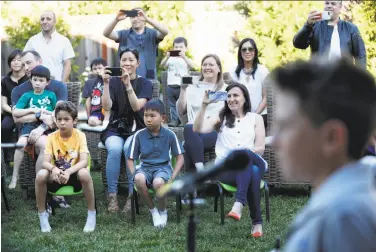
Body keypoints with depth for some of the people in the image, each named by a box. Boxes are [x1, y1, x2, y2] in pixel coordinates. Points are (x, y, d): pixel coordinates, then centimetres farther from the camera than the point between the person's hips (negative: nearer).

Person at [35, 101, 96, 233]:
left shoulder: (80, 135, -11)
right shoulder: (51, 137, -7)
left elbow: (84, 161, -22)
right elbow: (46, 162, -15)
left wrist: (68, 172, -39)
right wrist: (54, 169, -39)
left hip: (74, 174, -2)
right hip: (56, 175, 2)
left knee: (84, 173, -36)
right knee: (41, 175, -30)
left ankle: (92, 214, -19)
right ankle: (42, 215, -11)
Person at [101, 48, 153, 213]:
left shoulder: (145, 84, 5)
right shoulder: (114, 82, 7)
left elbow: (137, 106, -13)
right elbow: (106, 106, -8)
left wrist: (128, 84, -23)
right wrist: (106, 84, -19)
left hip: (137, 129, -1)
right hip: (115, 129, 1)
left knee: (130, 148, -35)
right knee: (114, 149, -34)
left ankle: (132, 195, -25)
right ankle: (112, 196, -26)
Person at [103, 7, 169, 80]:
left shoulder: (151, 34, 4)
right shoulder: (124, 34, 9)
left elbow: (165, 32, -15)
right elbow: (106, 34, -3)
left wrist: (147, 19, -27)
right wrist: (116, 20, -22)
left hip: (148, 79, -1)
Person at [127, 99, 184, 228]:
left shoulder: (169, 135, -3)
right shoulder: (139, 135, -1)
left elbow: (180, 157, 3)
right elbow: (130, 159, 5)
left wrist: (172, 177, -10)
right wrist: (135, 175, -13)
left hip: (163, 167, -1)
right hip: (145, 168, 2)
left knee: (158, 182, -38)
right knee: (139, 179, -37)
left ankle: (163, 211, -5)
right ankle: (153, 210, -10)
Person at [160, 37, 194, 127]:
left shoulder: (186, 59, -1)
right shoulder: (171, 59, 5)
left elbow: (192, 66, -21)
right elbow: (162, 65, -7)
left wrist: (184, 57, -32)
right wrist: (167, 57, -24)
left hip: (182, 86, -3)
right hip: (171, 86, 3)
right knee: (173, 105, 9)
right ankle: (174, 120, 15)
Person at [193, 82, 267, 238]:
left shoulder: (255, 118, 17)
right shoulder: (221, 118, 18)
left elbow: (260, 148, 7)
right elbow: (198, 129, 0)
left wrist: (247, 152, -13)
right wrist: (204, 105, -10)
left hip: (253, 163, 1)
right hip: (226, 169, -1)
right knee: (252, 172, -38)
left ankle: (239, 203, -45)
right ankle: (257, 221, -39)